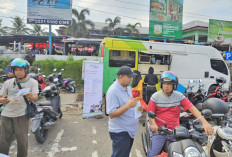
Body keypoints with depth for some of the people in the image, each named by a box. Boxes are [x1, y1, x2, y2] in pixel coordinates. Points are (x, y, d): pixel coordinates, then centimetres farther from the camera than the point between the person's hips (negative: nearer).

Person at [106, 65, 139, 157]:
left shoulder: (128, 87, 7)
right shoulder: (113, 91, -21)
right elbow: (111, 114, -24)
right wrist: (128, 105, -32)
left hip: (130, 130, 9)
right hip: (120, 132, -9)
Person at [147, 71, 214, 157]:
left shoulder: (179, 96, 1)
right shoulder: (155, 97, -1)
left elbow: (192, 108, -8)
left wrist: (204, 122, -21)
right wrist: (153, 124, -23)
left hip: (175, 130, 2)